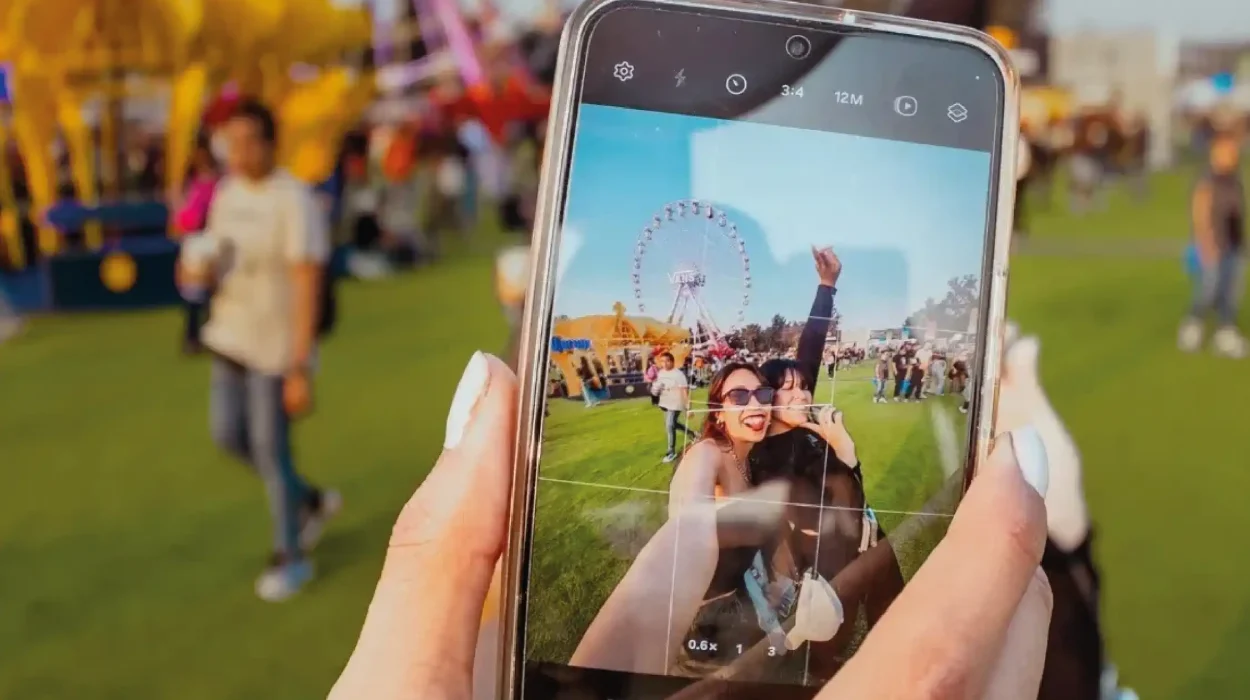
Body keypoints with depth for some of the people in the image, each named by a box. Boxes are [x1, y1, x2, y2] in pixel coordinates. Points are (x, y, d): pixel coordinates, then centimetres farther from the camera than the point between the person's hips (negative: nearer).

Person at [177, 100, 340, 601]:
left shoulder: (295, 202, -19)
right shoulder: (227, 191, 5)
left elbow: (308, 288, -22)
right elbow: (216, 262, 15)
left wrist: (300, 371, -24)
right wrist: (200, 274, -11)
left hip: (277, 346, -7)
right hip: (231, 336, 8)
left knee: (270, 448, 1)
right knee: (228, 435, 12)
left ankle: (290, 557, 23)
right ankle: (311, 502, 36)